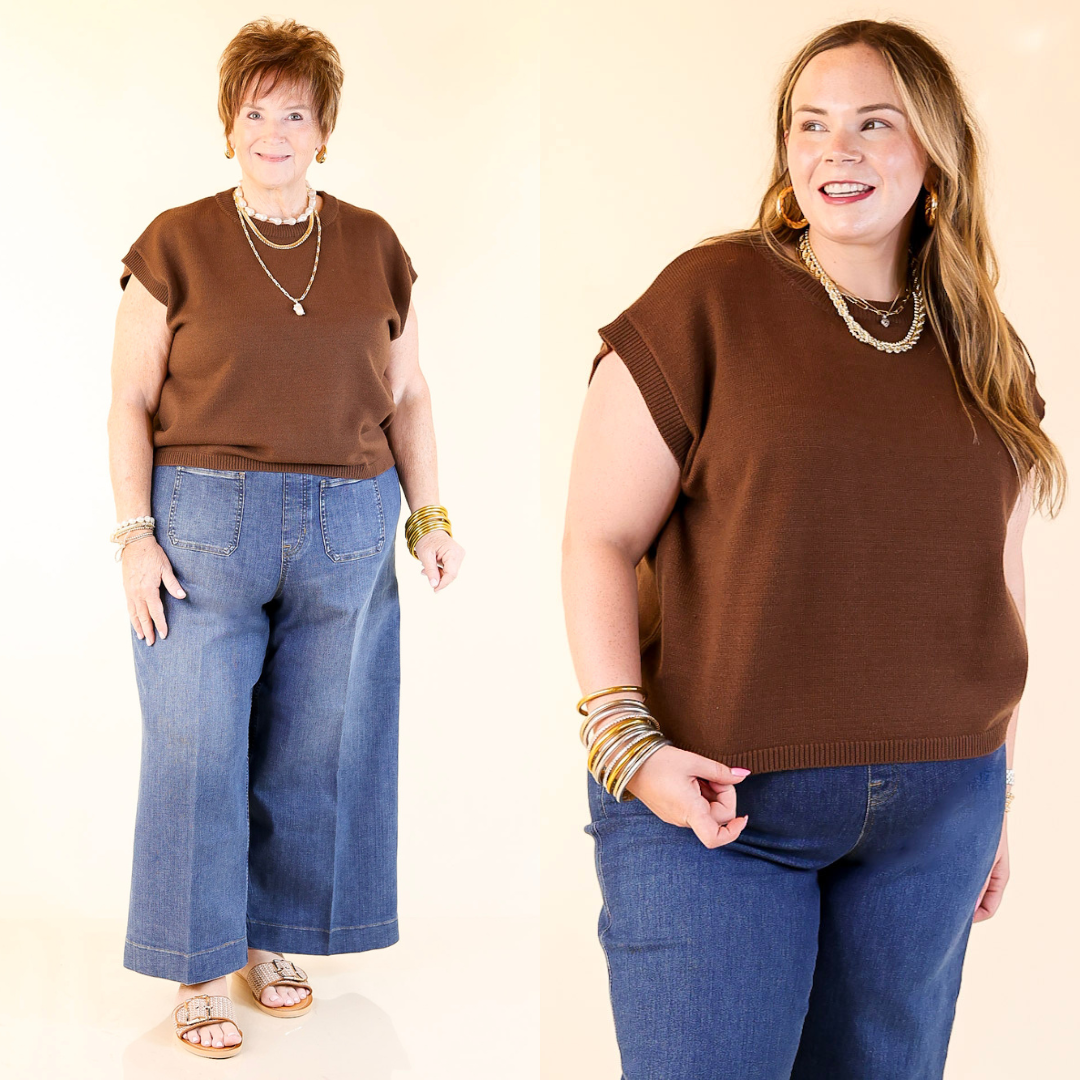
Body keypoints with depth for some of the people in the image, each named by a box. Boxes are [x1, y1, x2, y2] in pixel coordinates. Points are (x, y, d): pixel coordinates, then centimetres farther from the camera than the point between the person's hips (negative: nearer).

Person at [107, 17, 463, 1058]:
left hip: (346, 529, 3)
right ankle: (199, 970, 14)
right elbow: (131, 403, 0)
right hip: (203, 521, -2)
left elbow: (404, 396, 12)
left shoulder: (373, 247, 7)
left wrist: (430, 514, 5)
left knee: (313, 745, 9)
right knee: (196, 746, 0)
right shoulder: (175, 244, 0)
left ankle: (271, 936, 27)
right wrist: (135, 535, -8)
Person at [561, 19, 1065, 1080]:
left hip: (936, 812, 5)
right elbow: (599, 540, -7)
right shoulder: (709, 298, -5)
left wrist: (996, 788, 18)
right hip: (719, 801, -4)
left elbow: (996, 574, 16)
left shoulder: (986, 356, 9)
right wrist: (626, 742, -17)